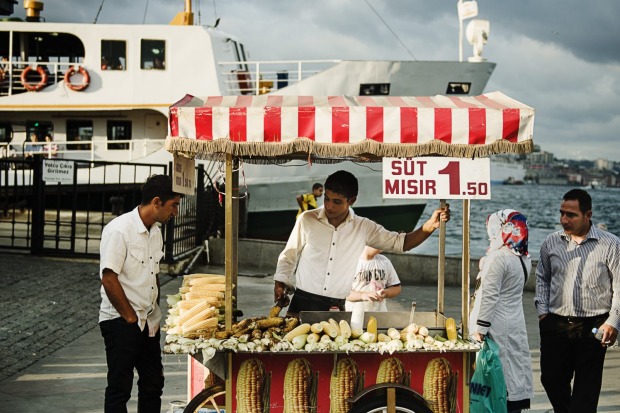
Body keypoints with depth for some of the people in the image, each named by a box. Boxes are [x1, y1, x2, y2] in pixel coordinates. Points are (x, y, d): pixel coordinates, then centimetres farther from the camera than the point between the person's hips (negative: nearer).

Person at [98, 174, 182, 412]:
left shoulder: (155, 232, 10)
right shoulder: (119, 230, -16)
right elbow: (108, 279, -19)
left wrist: (155, 313, 10)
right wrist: (131, 318, -14)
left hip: (148, 323, 8)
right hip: (121, 322, -8)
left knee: (153, 384, 13)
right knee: (120, 388, 0)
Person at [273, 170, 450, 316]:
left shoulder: (363, 228, 2)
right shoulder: (307, 220, -1)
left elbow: (400, 242, 2)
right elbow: (288, 257, 7)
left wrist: (430, 225, -11)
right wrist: (279, 287, -4)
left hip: (337, 307, 1)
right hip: (303, 303, -1)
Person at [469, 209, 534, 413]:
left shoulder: (497, 259, -18)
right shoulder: (523, 259, 9)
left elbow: (489, 297, -21)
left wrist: (480, 328, -19)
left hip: (498, 327, -9)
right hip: (516, 324, 9)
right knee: (515, 364, 13)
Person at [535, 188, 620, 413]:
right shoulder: (551, 243, 5)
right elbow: (542, 278, 16)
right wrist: (542, 311, 7)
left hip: (593, 327, -3)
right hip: (556, 324, 3)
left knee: (587, 386, 4)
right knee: (551, 378, 9)